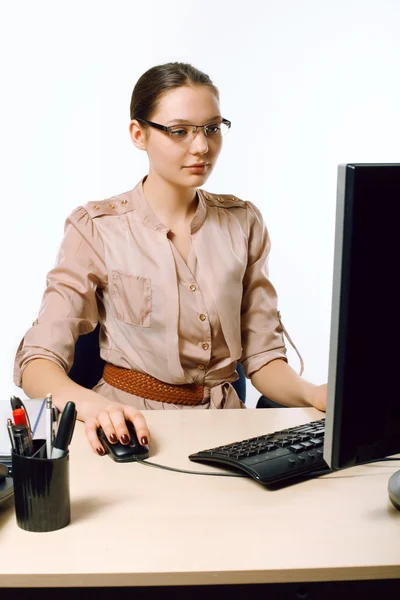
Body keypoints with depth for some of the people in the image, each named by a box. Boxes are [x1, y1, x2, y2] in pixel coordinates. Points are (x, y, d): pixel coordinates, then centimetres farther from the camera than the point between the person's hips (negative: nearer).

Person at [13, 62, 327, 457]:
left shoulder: (243, 222, 5)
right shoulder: (96, 228, -6)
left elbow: (262, 356, 5)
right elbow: (37, 360, -13)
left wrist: (313, 393, -16)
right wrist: (92, 404, -34)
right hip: (131, 432, -3)